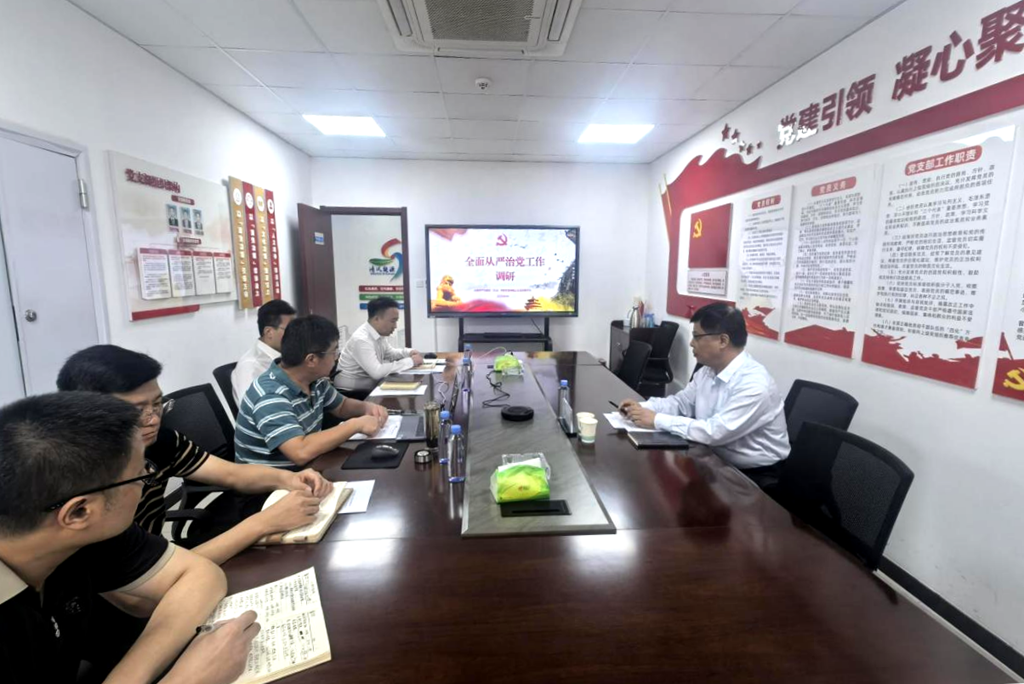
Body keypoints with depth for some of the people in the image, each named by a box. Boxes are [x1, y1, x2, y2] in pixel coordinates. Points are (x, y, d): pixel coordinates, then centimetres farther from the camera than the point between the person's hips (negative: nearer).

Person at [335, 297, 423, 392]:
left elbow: (390, 353, 18)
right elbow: (377, 372, -34)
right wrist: (410, 361, -28)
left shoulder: (380, 333, 0)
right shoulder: (361, 339, -26)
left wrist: (409, 353, -2)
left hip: (369, 386, 8)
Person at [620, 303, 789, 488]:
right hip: (718, 461, 7)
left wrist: (657, 420, -25)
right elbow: (681, 402, 12)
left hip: (755, 475, -7)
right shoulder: (708, 371, 1)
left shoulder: (754, 383, -25)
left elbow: (714, 432, -30)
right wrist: (643, 408, -6)